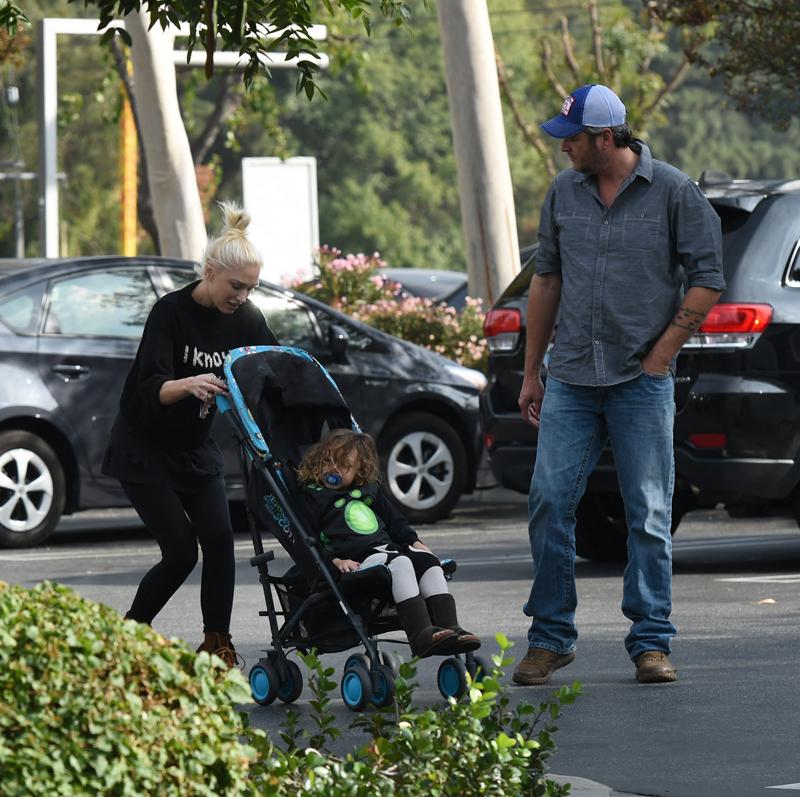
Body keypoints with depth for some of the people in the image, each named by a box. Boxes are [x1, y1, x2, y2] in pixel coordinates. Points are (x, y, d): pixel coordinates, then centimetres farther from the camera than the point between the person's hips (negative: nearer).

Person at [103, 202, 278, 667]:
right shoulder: (171, 312, -21)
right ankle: (130, 630, 9)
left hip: (196, 449, 5)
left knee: (219, 540, -10)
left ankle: (217, 645, -3)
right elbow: (149, 388, -31)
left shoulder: (245, 320, -4)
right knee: (182, 551, -11)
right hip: (145, 450, -5)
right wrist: (188, 385, -52)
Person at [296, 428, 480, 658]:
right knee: (399, 563, -32)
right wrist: (335, 560, -19)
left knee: (428, 560, -17)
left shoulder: (369, 490, 26)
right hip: (356, 559, -7)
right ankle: (421, 635, -47)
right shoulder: (311, 496, 6)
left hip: (387, 547, 7)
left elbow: (394, 519, 32)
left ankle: (449, 628, -29)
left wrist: (414, 541, 15)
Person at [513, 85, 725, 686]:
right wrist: (532, 372, 15)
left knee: (649, 515, -2)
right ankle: (550, 637, 9)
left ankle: (652, 642, 7)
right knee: (549, 502, -2)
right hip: (571, 379, 3)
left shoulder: (673, 192, -3)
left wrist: (661, 354, -6)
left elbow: (707, 280, -1)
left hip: (642, 381, -3)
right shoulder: (564, 192, 9)